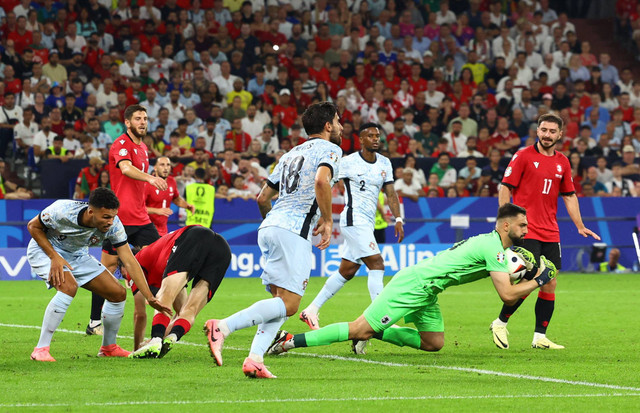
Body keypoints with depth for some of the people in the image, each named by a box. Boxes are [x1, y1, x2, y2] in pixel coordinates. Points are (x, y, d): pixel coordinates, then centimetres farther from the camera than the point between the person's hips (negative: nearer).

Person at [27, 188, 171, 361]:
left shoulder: (113, 225, -24)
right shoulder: (62, 211, -34)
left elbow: (130, 262, -20)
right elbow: (33, 226, -16)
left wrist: (150, 298, -25)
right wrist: (54, 257, -26)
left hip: (77, 256, 5)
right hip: (45, 249, -5)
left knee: (118, 293, -2)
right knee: (69, 286, -34)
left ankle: (108, 347, 21)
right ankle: (40, 350, -28)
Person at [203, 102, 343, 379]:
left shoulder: (291, 154, 27)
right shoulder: (329, 149, 4)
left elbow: (263, 198, 29)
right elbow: (321, 181, -19)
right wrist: (327, 220, -9)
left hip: (269, 225, 8)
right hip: (294, 230, -8)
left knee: (280, 301, 10)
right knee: (288, 305, -12)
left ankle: (255, 359, -7)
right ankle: (223, 327, -27)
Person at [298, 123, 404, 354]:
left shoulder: (385, 164, 12)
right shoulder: (348, 162, -8)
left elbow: (390, 192, 12)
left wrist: (398, 219, 0)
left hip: (367, 224, 8)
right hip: (353, 220, -8)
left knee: (347, 272, 11)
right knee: (376, 264, -17)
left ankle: (311, 310, 21)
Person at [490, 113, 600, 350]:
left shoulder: (562, 162, 11)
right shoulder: (523, 156, -4)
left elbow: (569, 196, 19)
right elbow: (505, 188, -4)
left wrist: (580, 226, 12)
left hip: (550, 234, 6)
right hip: (526, 231, -6)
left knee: (550, 284, 2)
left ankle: (540, 337, 9)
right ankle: (500, 324, 7)